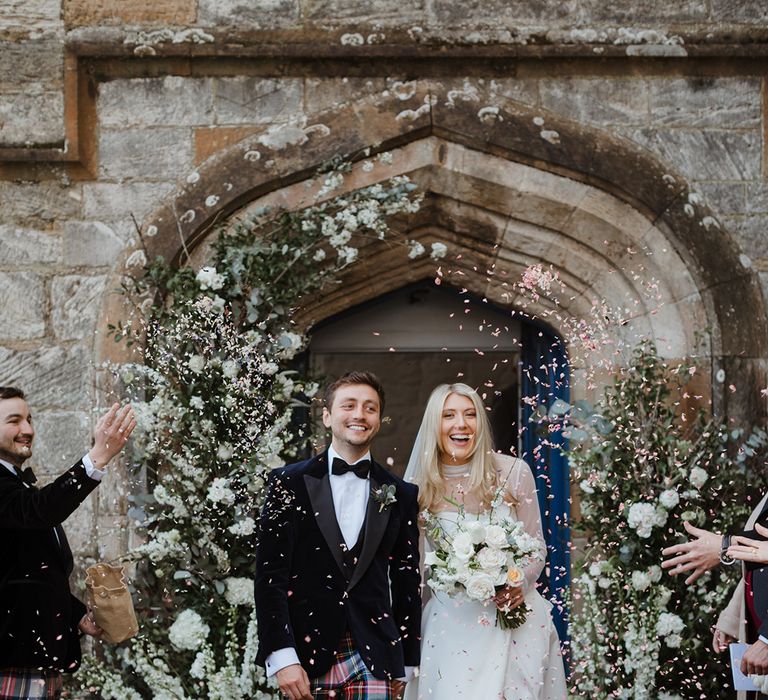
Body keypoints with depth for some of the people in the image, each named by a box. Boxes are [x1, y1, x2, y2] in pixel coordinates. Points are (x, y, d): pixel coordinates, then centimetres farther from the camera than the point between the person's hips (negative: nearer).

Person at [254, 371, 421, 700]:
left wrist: (404, 665, 12)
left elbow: (406, 580, 12)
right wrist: (282, 657, -11)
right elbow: (269, 573, -3)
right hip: (306, 652, -1)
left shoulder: (401, 495, 9)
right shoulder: (289, 482, 2)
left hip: (374, 658, 2)